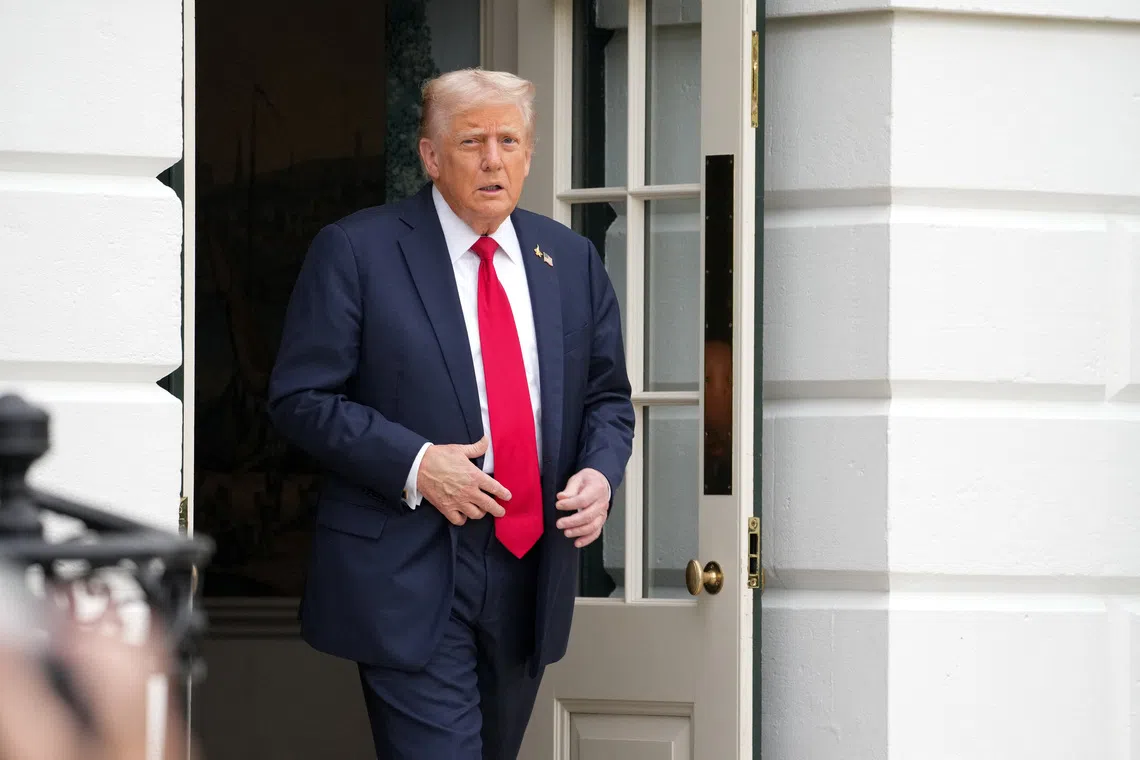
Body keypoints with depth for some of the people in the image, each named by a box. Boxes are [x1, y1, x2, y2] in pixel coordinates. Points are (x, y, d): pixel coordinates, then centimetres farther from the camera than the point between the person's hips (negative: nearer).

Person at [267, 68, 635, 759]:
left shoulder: (572, 260, 11)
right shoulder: (356, 252, -5)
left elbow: (607, 397, 18)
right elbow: (300, 398, -7)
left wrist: (600, 473, -5)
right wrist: (413, 464, -19)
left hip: (532, 573, 6)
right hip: (409, 579, -5)